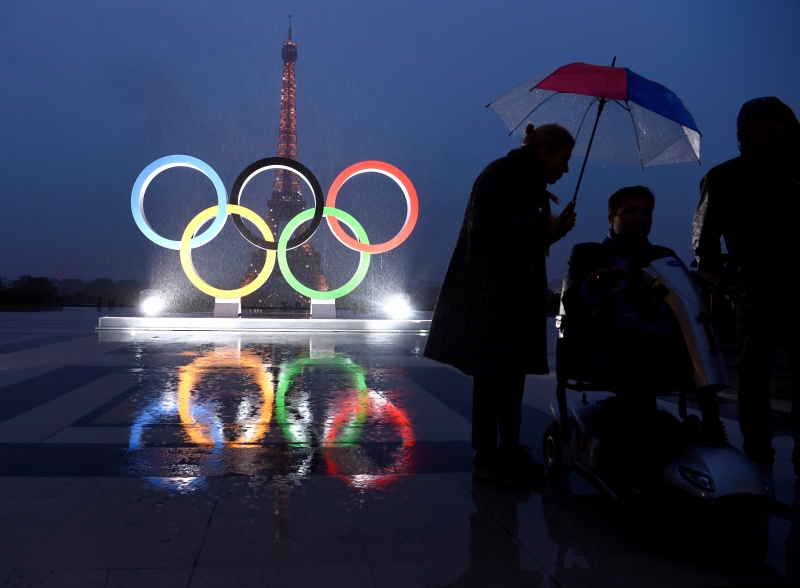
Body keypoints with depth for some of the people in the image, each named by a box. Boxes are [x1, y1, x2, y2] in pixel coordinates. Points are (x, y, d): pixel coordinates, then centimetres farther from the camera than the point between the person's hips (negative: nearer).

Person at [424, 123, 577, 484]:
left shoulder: (532, 185, 19)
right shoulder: (500, 175, -10)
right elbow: (487, 227, -21)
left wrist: (554, 228, 3)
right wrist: (541, 226, -14)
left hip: (518, 296, 9)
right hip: (489, 294, -9)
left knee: (513, 371, 11)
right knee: (492, 372, -5)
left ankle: (509, 447, 22)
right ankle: (485, 455, 4)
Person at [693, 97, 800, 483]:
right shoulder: (725, 177, 9)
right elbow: (705, 234, 4)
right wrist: (712, 277, -6)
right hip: (755, 288, -2)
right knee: (755, 375, -1)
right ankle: (758, 458, 3)